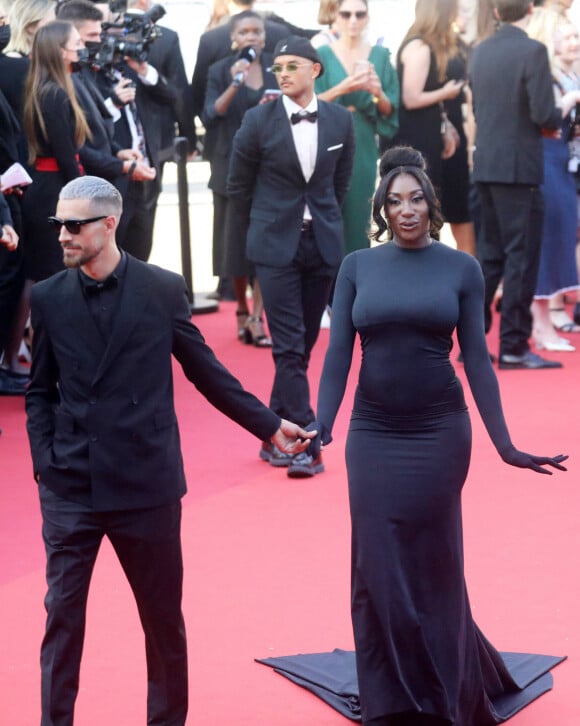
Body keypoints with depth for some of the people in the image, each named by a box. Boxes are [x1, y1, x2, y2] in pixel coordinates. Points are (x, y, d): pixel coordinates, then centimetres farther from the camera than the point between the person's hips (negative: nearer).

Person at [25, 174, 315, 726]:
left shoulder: (162, 289, -2)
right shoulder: (49, 298, 2)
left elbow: (206, 370, 7)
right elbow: (41, 391, 9)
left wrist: (270, 425, 8)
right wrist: (44, 462, -2)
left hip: (146, 484, -1)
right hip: (70, 488, 1)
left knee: (163, 614, 9)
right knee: (62, 615, 2)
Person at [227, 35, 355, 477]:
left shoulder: (339, 121, 1)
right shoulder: (259, 121, -7)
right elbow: (238, 185, 4)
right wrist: (259, 230, 9)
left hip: (323, 243, 3)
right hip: (276, 245, -3)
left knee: (304, 342, 8)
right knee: (288, 345, -8)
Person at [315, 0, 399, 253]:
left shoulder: (380, 56, 6)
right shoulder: (323, 55, 0)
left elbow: (390, 111, 5)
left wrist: (379, 93, -16)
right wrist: (341, 89, -21)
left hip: (364, 150, 2)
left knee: (358, 217, 1)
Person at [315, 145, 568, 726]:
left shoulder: (460, 268, 0)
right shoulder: (357, 267, 2)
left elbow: (476, 359, -1)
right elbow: (337, 356, -2)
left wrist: (504, 443, -6)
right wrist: (320, 426, -15)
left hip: (439, 433, -1)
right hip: (373, 435, 1)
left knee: (433, 565, 8)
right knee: (378, 567, 3)